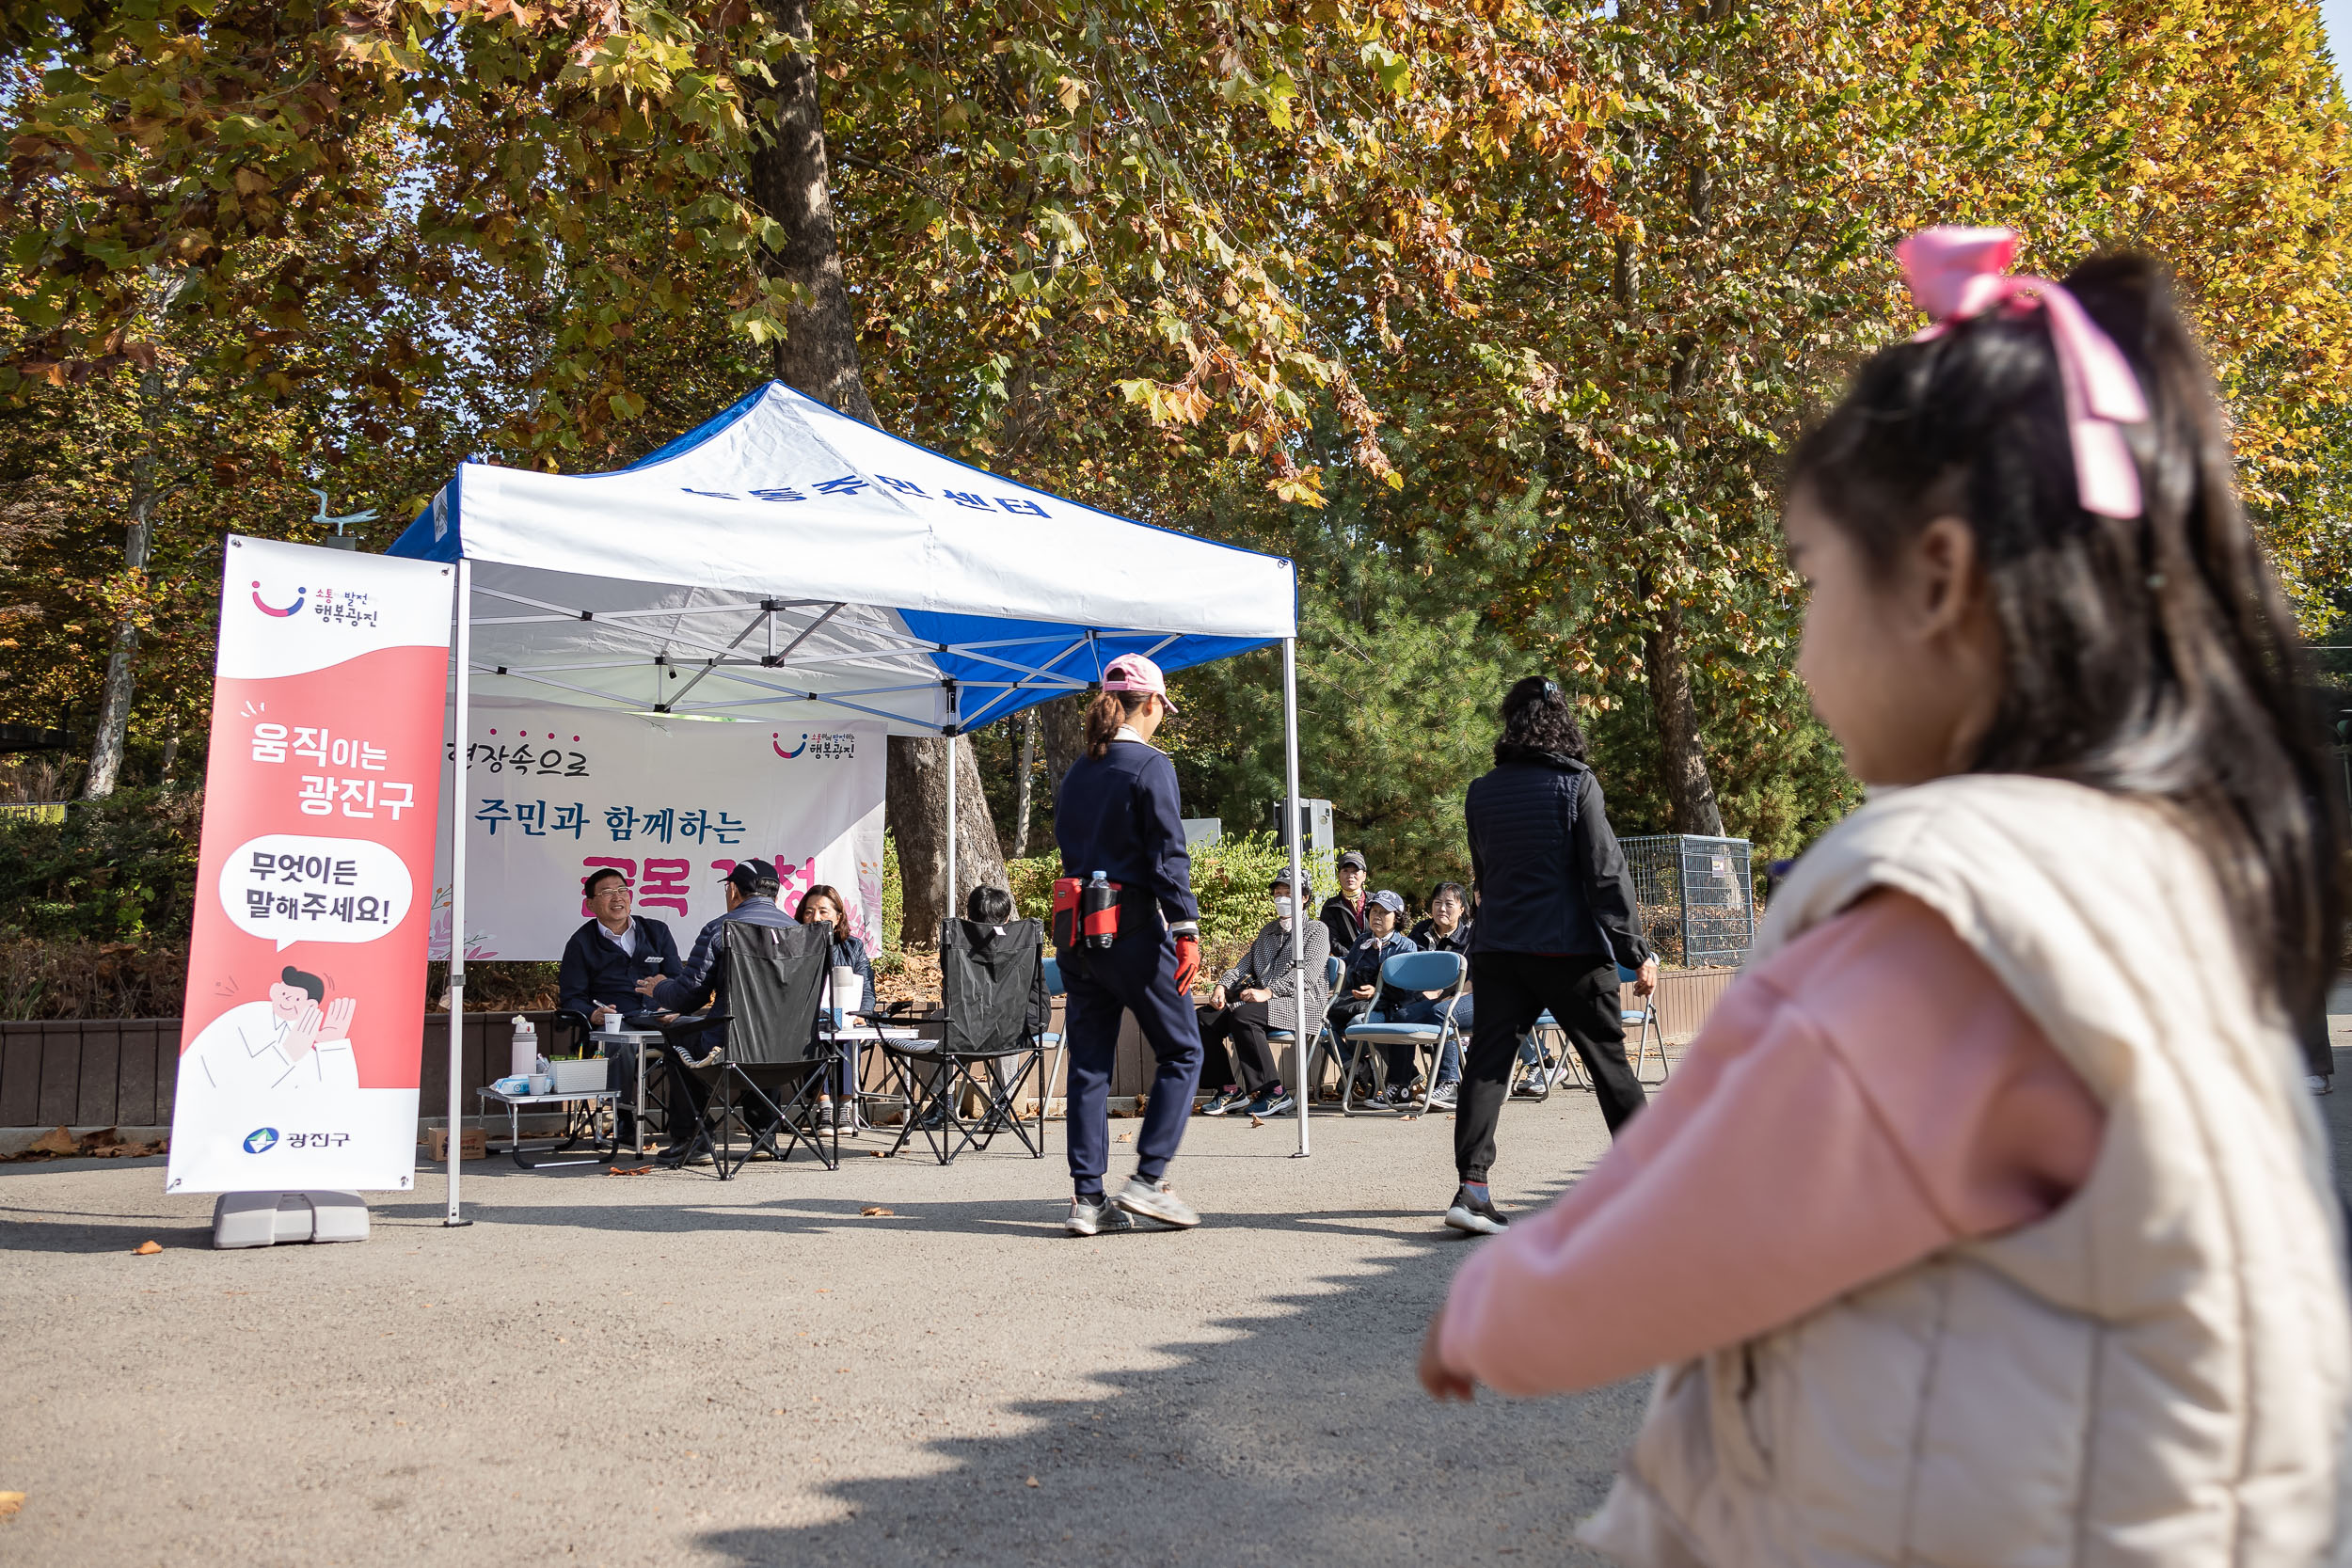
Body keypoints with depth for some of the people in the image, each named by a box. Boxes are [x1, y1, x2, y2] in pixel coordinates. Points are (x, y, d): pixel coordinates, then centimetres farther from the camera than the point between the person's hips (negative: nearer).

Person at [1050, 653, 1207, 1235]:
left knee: (1088, 1063, 9)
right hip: (1134, 927, -6)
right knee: (1181, 1052, 7)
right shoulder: (1150, 766, -8)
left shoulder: (1076, 772, 12)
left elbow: (1069, 848, 15)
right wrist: (1187, 931, -16)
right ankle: (1147, 1179, 0)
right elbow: (1168, 856, -15)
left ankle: (1087, 1198, 9)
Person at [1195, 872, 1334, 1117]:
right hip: (1262, 999, 7)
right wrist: (1222, 986, -2)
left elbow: (1307, 973, -10)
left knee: (1242, 1016, -34)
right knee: (1204, 1016, -15)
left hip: (1301, 1003, -7)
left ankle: (1275, 1093, -30)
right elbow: (1245, 964, 20)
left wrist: (1268, 992, -23)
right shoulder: (1268, 930, 28)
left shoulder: (1316, 930, 6)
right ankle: (1231, 1088, -13)